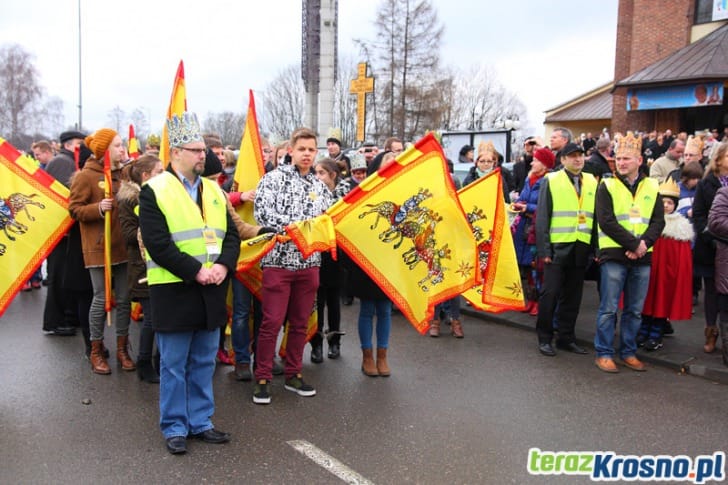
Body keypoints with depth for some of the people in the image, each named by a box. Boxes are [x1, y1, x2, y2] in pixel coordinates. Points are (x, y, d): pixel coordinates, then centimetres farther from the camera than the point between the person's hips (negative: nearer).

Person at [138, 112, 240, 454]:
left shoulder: (213, 190, 12)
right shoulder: (154, 191, -7)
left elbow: (231, 235, 10)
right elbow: (158, 244, -15)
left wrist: (223, 265, -9)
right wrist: (195, 271, -19)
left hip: (212, 291, 6)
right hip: (174, 291, -5)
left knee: (204, 362, 14)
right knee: (174, 365, 6)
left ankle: (200, 422, 26)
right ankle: (174, 428, 19)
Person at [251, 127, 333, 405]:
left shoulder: (320, 187, 14)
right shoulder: (275, 178, -1)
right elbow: (262, 211, -15)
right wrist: (292, 225, -22)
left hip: (309, 262, 5)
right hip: (279, 259, -5)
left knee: (300, 322, 11)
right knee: (272, 322, -3)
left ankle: (293, 375, 24)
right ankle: (262, 379, 9)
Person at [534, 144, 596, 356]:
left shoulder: (592, 183, 11)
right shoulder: (551, 180, 0)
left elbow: (597, 216, 10)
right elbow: (542, 217, -3)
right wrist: (544, 249, -9)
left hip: (581, 249, 4)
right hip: (557, 247, -4)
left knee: (572, 295, 10)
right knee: (550, 293, 0)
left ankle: (566, 337, 21)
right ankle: (544, 338, 11)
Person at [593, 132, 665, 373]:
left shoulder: (651, 187, 11)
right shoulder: (607, 186, 1)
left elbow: (658, 222, 5)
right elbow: (607, 222, -9)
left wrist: (644, 243, -12)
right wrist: (634, 244, -13)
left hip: (642, 258, 4)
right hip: (614, 256, -3)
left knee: (635, 310, 10)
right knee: (609, 309, -1)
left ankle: (628, 352, 22)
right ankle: (604, 354, 8)